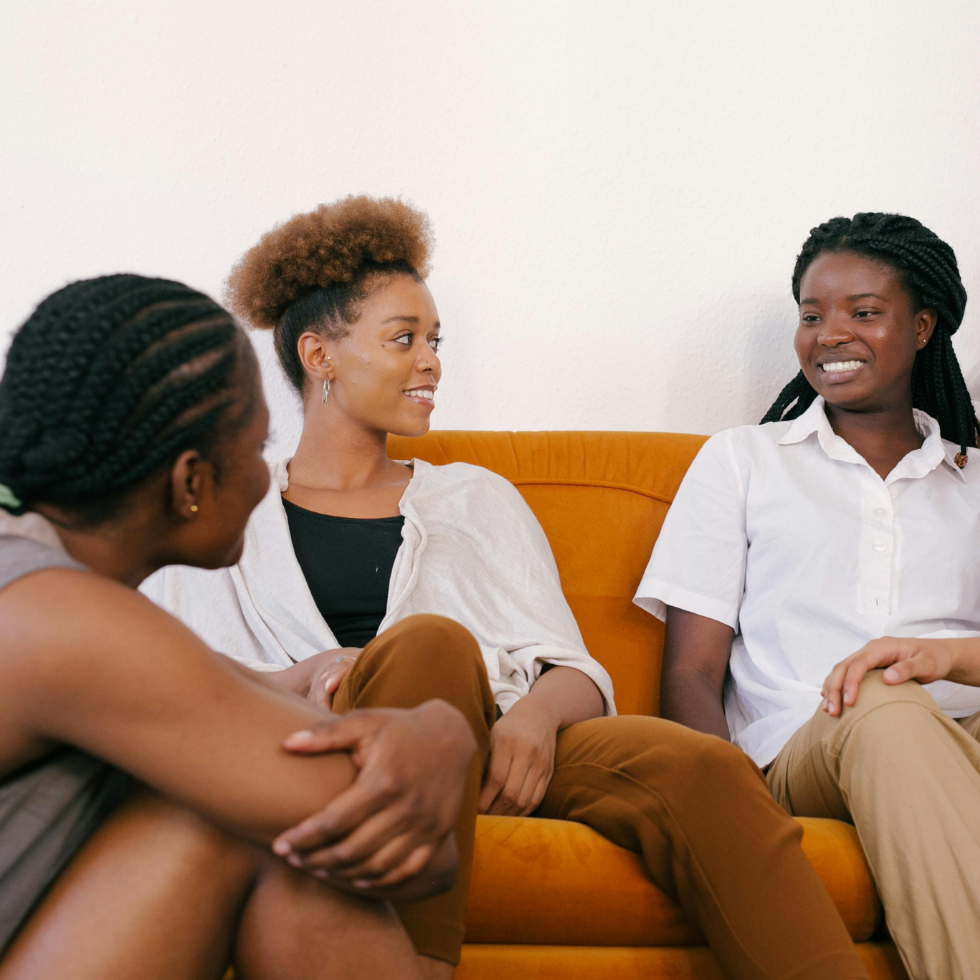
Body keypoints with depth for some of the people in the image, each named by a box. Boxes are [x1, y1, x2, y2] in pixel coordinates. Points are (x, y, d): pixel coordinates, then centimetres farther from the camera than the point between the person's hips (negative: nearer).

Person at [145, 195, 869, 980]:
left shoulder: (476, 497, 27)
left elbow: (575, 669, 16)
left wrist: (538, 714, -9)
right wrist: (311, 677, -15)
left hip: (502, 747, 3)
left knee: (703, 769, -28)